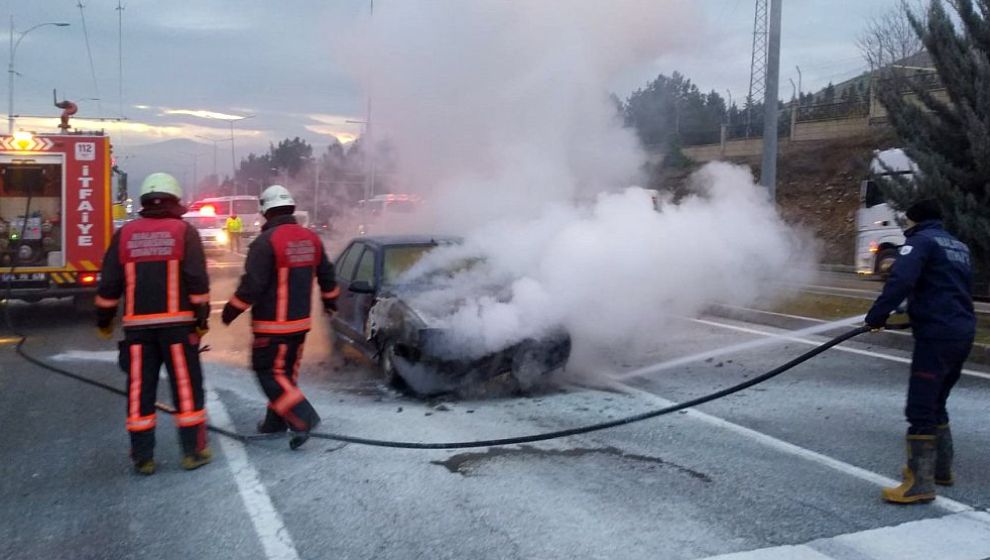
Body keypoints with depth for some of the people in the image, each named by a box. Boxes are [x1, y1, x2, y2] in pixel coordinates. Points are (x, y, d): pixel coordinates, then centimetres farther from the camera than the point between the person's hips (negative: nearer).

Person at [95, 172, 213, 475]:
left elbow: (109, 283, 7)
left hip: (138, 326, 3)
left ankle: (142, 457, 11)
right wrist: (202, 317, -3)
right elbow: (197, 280, -9)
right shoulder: (184, 232, -2)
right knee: (187, 388, 4)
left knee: (140, 391, 8)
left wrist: (104, 320, 17)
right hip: (177, 323, -3)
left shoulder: (124, 234, 7)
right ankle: (193, 451, 8)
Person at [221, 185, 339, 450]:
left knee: (270, 373, -2)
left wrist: (232, 309, -7)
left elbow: (252, 283, -20)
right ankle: (276, 421, 26)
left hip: (272, 324, -8)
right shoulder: (310, 238, 7)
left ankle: (303, 419, -13)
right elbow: (326, 273, 16)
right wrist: (329, 299, 33)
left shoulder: (266, 241, -17)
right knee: (286, 372, 17)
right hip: (300, 321, 8)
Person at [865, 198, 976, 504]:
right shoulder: (958, 247, 21)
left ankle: (920, 483, -6)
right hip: (963, 332, 9)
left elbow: (900, 280, -22)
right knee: (935, 404, 21)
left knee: (920, 409, -7)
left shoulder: (921, 240, -5)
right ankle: (941, 468, 30)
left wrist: (876, 316, -16)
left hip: (937, 335, -9)